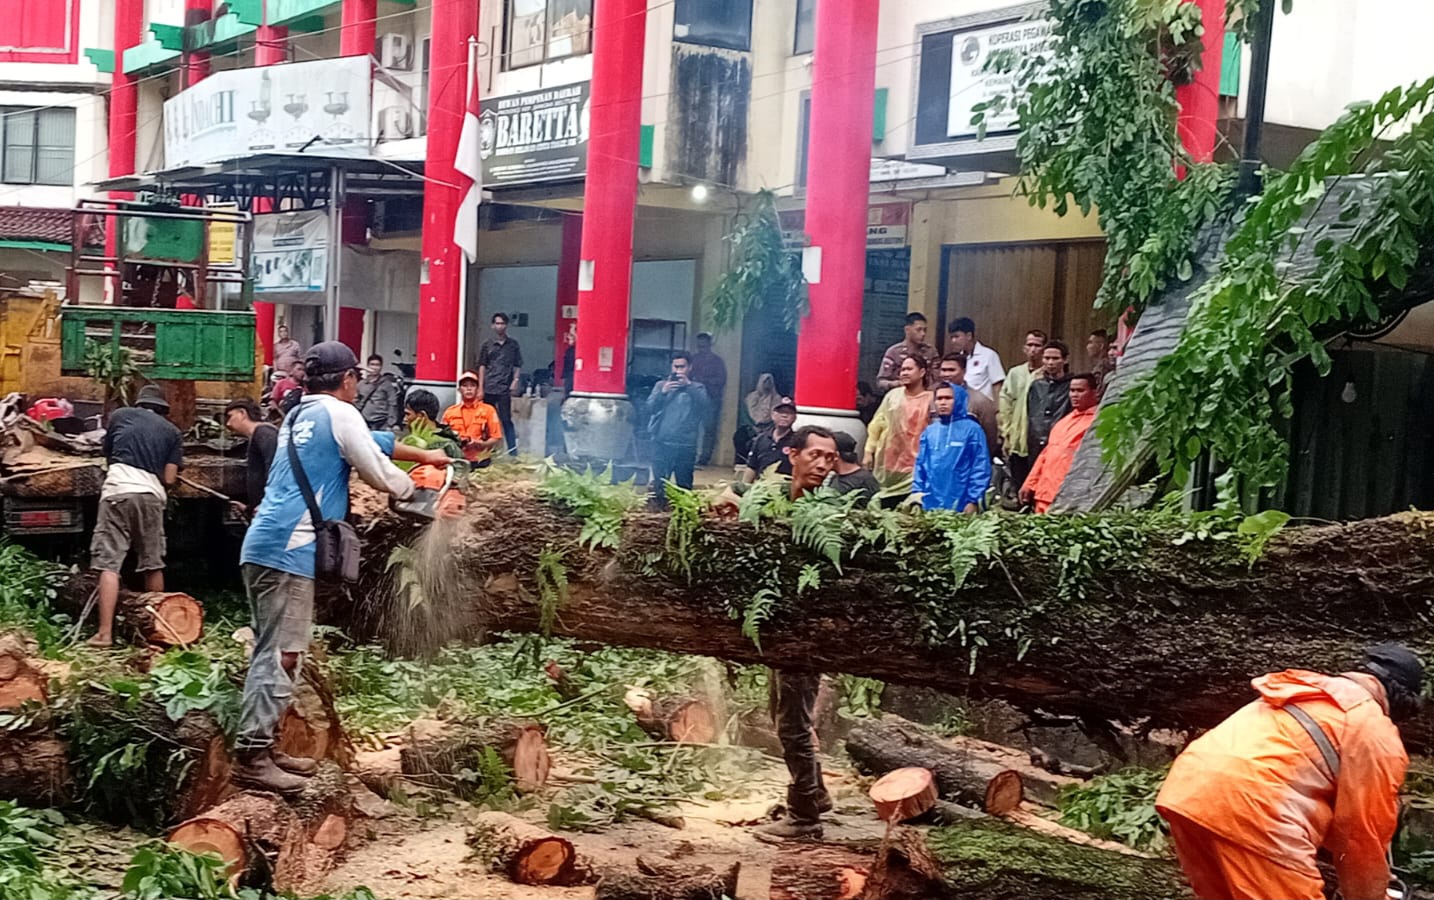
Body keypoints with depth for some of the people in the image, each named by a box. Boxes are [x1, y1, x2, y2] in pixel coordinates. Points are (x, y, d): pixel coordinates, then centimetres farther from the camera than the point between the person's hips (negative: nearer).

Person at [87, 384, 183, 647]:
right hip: (152, 494, 2)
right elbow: (169, 478, 9)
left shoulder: (119, 415, 17)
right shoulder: (172, 432, 16)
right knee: (153, 565, 13)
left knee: (109, 563, -5)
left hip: (118, 489, -1)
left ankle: (105, 633, -12)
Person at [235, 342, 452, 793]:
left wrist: (423, 455, 40)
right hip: (288, 551, -9)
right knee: (280, 655, -9)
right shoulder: (338, 413, -5)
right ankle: (251, 756, -9)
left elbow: (373, 442, 32)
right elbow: (378, 471, -3)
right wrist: (413, 488, 18)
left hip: (267, 548, 9)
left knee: (275, 652, 13)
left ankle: (261, 746, 17)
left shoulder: (301, 414, 21)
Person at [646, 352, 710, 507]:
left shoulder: (697, 388, 9)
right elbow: (650, 407, 0)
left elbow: (704, 403, -11)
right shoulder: (661, 385, 12)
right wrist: (663, 392, -15)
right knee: (658, 484, -1)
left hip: (686, 445, -1)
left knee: (684, 486, 0)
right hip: (662, 443, 1)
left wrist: (689, 385, -19)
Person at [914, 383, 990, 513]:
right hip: (930, 505, 4)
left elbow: (981, 468, -6)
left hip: (960, 505, -4)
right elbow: (920, 466, 13)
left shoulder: (972, 429, -3)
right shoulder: (929, 431, 11)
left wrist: (973, 500, -10)